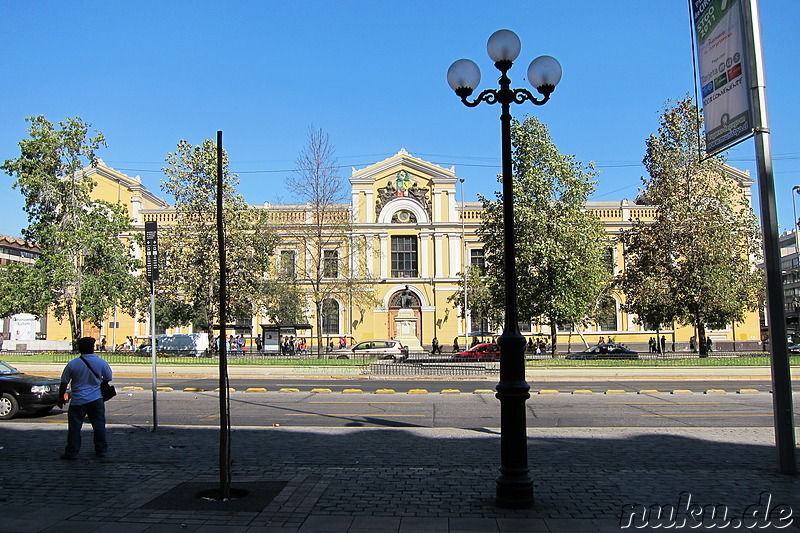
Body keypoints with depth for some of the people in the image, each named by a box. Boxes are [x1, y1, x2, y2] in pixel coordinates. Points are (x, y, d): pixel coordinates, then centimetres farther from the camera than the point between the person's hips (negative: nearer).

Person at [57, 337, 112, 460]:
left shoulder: (72, 364, -7)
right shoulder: (101, 362, -4)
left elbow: (64, 383, 0)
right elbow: (108, 378, 8)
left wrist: (61, 397, 14)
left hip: (78, 401, -1)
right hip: (96, 399, 1)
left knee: (74, 426, 7)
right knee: (99, 425, 10)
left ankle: (71, 452, 9)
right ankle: (101, 450, 17)